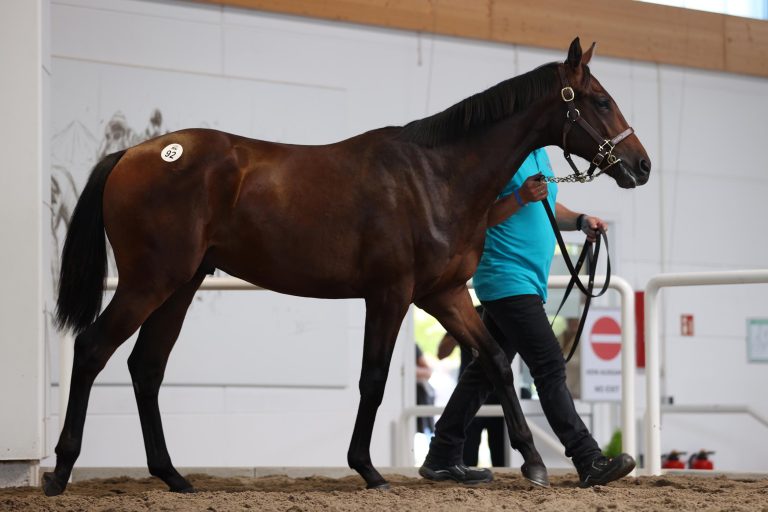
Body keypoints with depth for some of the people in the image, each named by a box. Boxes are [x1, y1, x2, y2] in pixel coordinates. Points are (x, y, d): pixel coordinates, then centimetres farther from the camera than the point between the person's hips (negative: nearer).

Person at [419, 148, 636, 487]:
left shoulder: (539, 153, 16)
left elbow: (547, 209, 28)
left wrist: (581, 221, 10)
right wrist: (519, 198, -28)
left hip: (528, 280, 10)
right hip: (507, 278, -10)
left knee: (487, 370, 12)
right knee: (550, 367, -12)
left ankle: (442, 459, 18)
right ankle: (590, 463, -13)